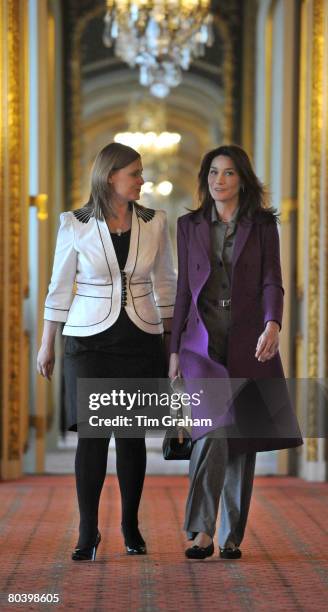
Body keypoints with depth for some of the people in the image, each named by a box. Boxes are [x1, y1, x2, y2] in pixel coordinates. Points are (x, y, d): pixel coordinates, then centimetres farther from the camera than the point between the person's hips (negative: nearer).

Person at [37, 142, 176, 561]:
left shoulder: (154, 223, 2)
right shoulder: (75, 225, -5)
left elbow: (164, 284, 11)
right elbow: (59, 287, 2)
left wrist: (172, 338, 10)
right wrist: (46, 345, 4)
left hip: (141, 339, 2)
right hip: (89, 339, -2)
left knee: (132, 433, 5)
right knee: (93, 431, -7)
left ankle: (131, 525, 18)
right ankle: (88, 532, 1)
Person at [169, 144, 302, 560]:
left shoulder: (263, 225, 4)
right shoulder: (189, 226, 9)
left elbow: (272, 282, -5)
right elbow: (184, 290, 11)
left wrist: (272, 325, -25)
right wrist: (174, 350, 9)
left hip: (249, 344, 0)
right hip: (203, 342, 0)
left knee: (242, 440, 3)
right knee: (213, 432, -19)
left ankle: (232, 537, 12)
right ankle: (201, 531, -15)